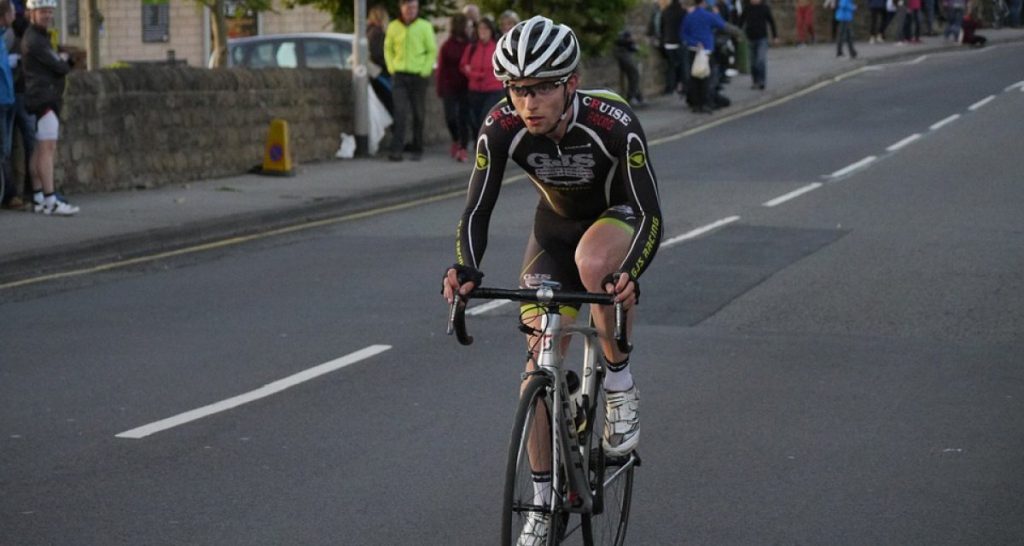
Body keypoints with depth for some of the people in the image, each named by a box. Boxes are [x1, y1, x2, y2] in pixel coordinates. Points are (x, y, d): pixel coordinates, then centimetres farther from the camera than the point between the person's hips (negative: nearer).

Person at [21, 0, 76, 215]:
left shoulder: (41, 37, 21)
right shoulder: (34, 41, -12)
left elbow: (64, 65, 19)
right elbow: (60, 67, -12)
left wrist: (62, 60, -1)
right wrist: (64, 59, 7)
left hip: (50, 99, 10)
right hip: (43, 98, -10)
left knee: (41, 150, 9)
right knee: (47, 148, -13)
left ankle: (38, 198, 11)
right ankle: (50, 201, -18)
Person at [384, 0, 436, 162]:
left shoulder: (425, 26, -2)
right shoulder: (393, 27, 4)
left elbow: (432, 51, 1)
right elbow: (388, 49, 14)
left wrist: (425, 70, -8)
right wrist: (391, 68, 3)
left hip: (418, 76, -1)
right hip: (399, 75, 1)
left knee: (418, 115, 6)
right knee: (400, 113, -8)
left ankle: (417, 149, 16)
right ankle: (396, 150, -13)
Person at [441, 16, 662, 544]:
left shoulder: (613, 123, -35)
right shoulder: (501, 128, -27)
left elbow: (650, 215, -34)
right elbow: (477, 210, -23)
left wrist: (628, 274, -53)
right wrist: (465, 269, -43)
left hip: (619, 216, -3)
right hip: (555, 224, 3)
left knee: (593, 261, -39)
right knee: (540, 357, -4)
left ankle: (620, 384, -15)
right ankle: (542, 499, 10)